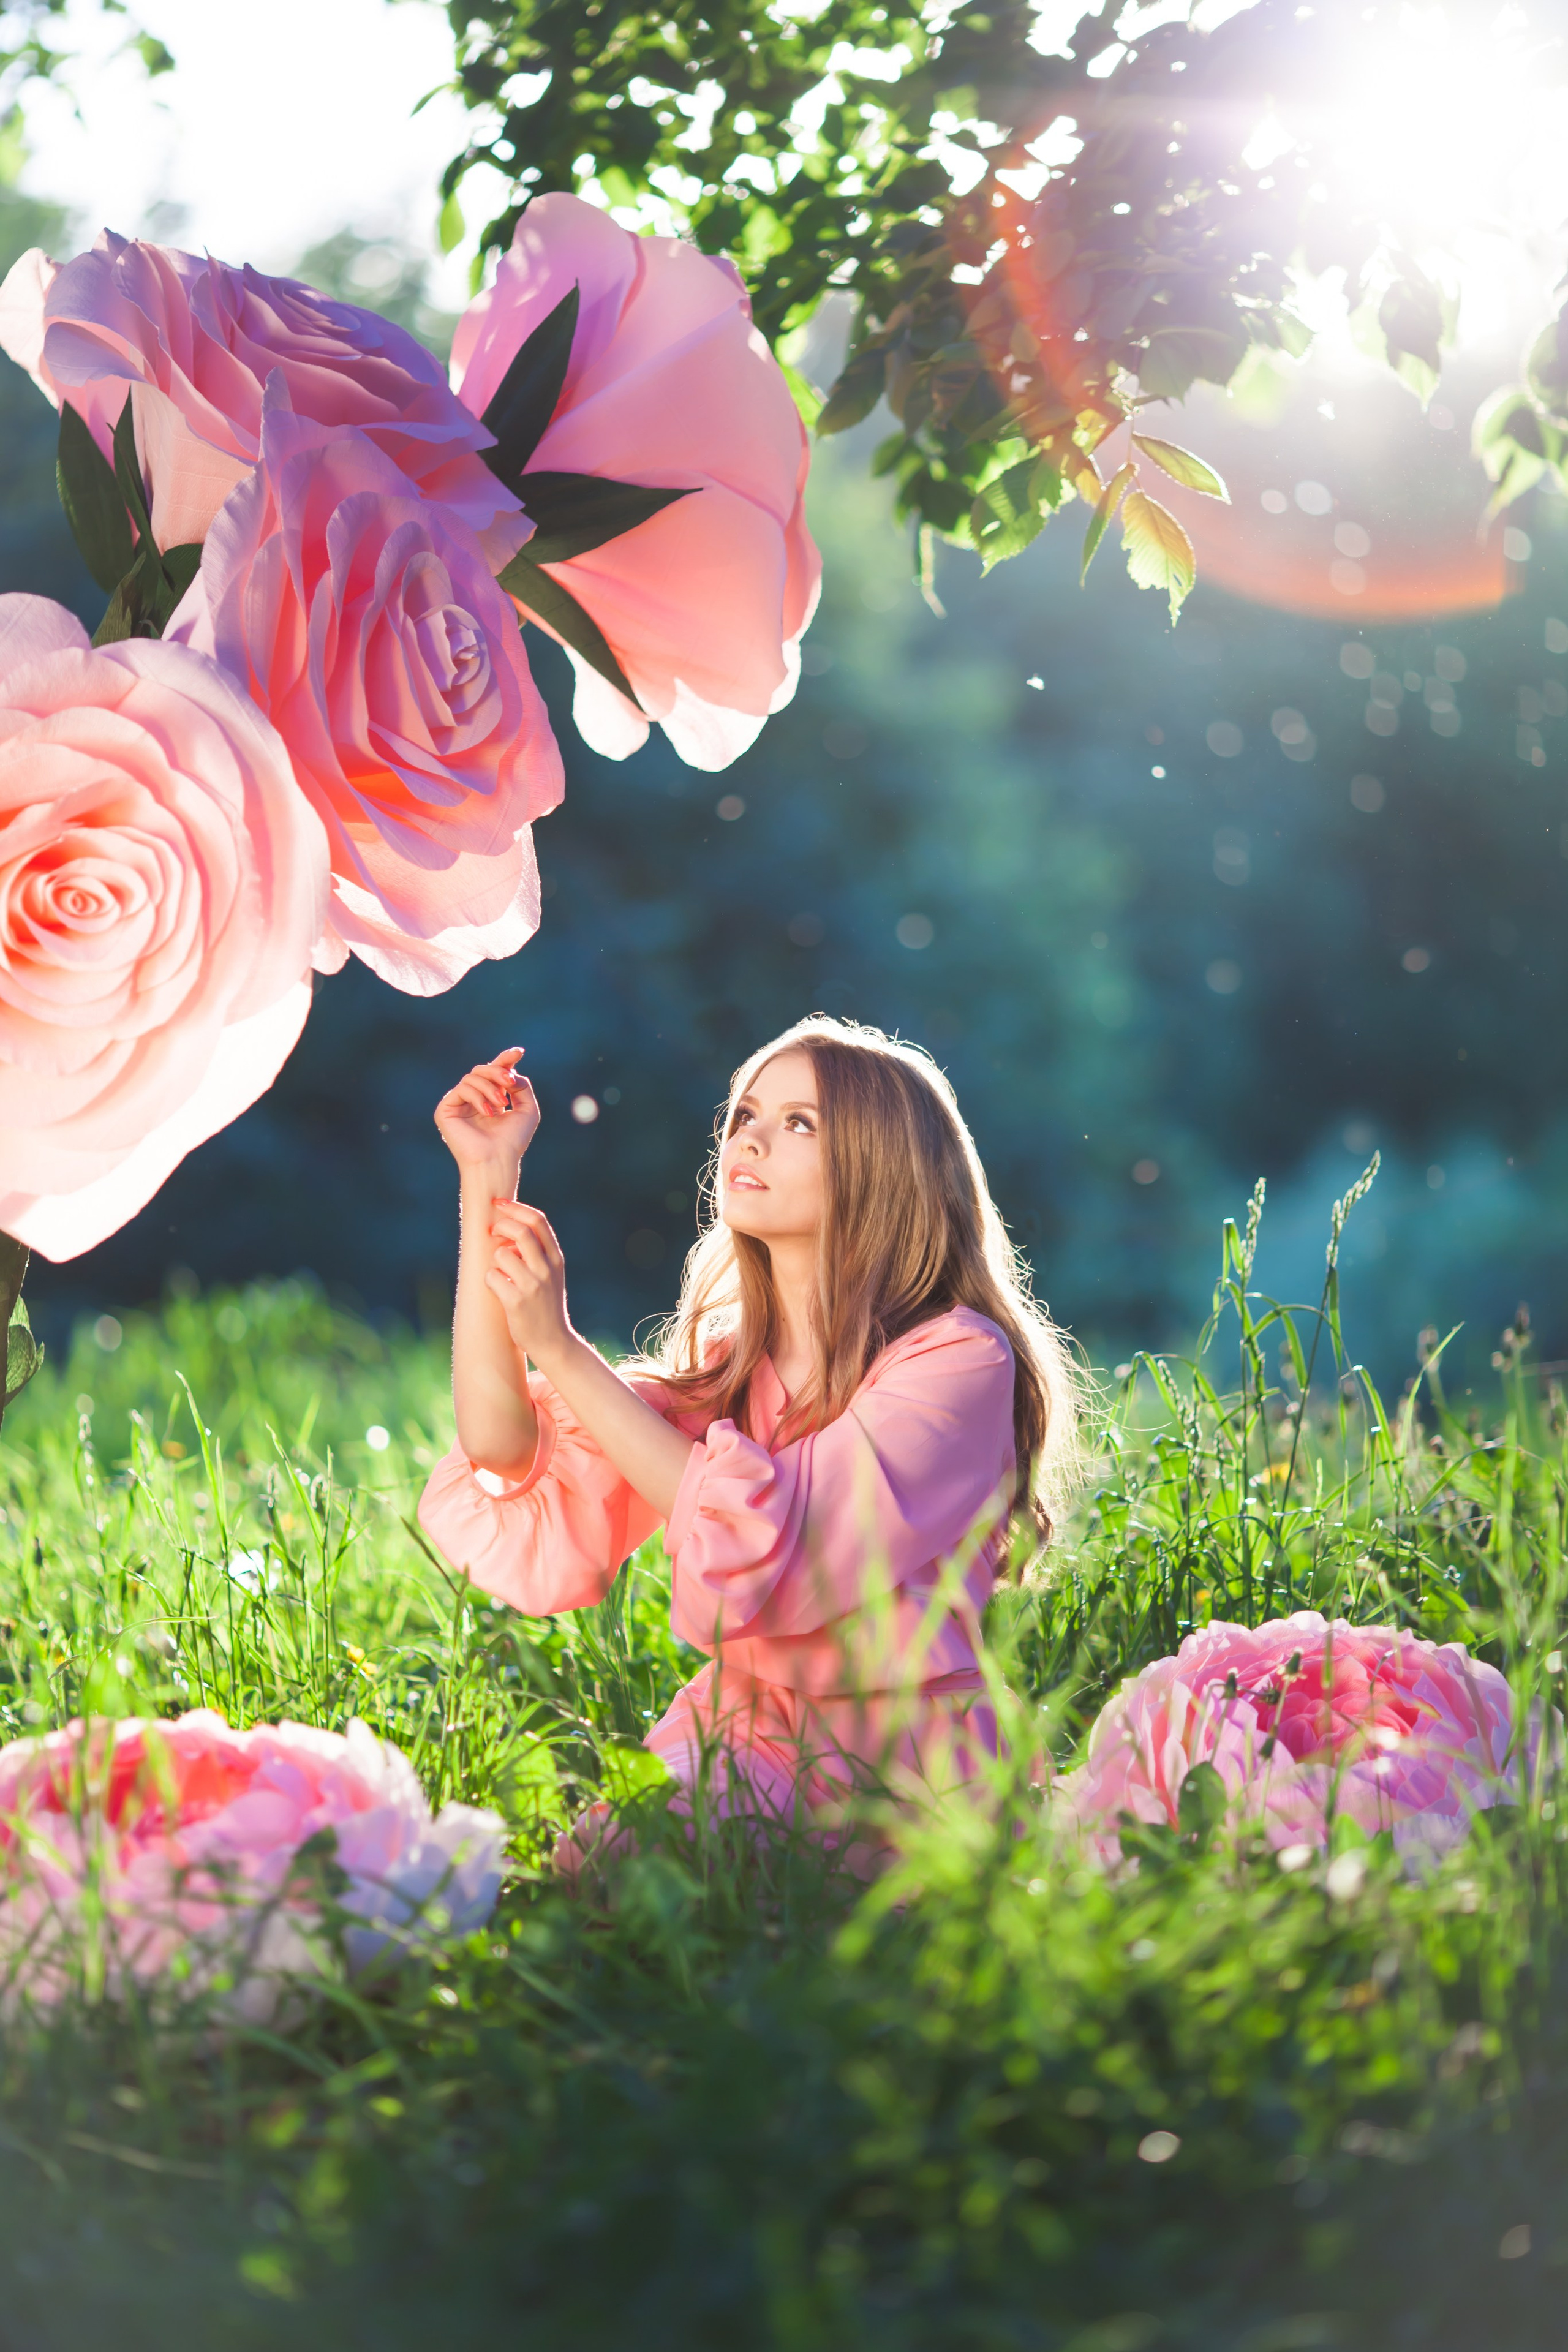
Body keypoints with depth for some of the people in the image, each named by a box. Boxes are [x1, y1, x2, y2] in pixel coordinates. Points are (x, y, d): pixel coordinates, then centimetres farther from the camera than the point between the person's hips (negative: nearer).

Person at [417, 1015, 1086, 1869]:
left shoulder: (958, 1358, -10)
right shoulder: (720, 1366, 8)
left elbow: (770, 1544, -23)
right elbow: (510, 1477, -7)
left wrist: (561, 1347, -20)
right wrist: (486, 1182, -6)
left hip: (899, 1759, -5)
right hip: (735, 1739, 5)